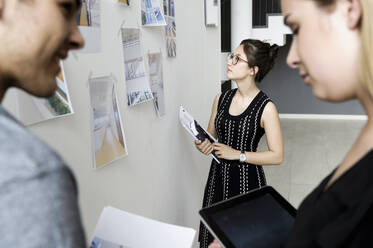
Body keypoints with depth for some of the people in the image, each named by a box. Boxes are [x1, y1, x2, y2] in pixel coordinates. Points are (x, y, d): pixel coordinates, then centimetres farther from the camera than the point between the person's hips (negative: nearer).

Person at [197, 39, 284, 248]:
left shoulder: (266, 108, -13)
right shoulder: (221, 99, 4)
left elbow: (277, 156, -11)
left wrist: (238, 154, -16)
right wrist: (204, 145, -6)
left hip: (247, 182, -4)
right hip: (218, 177, 5)